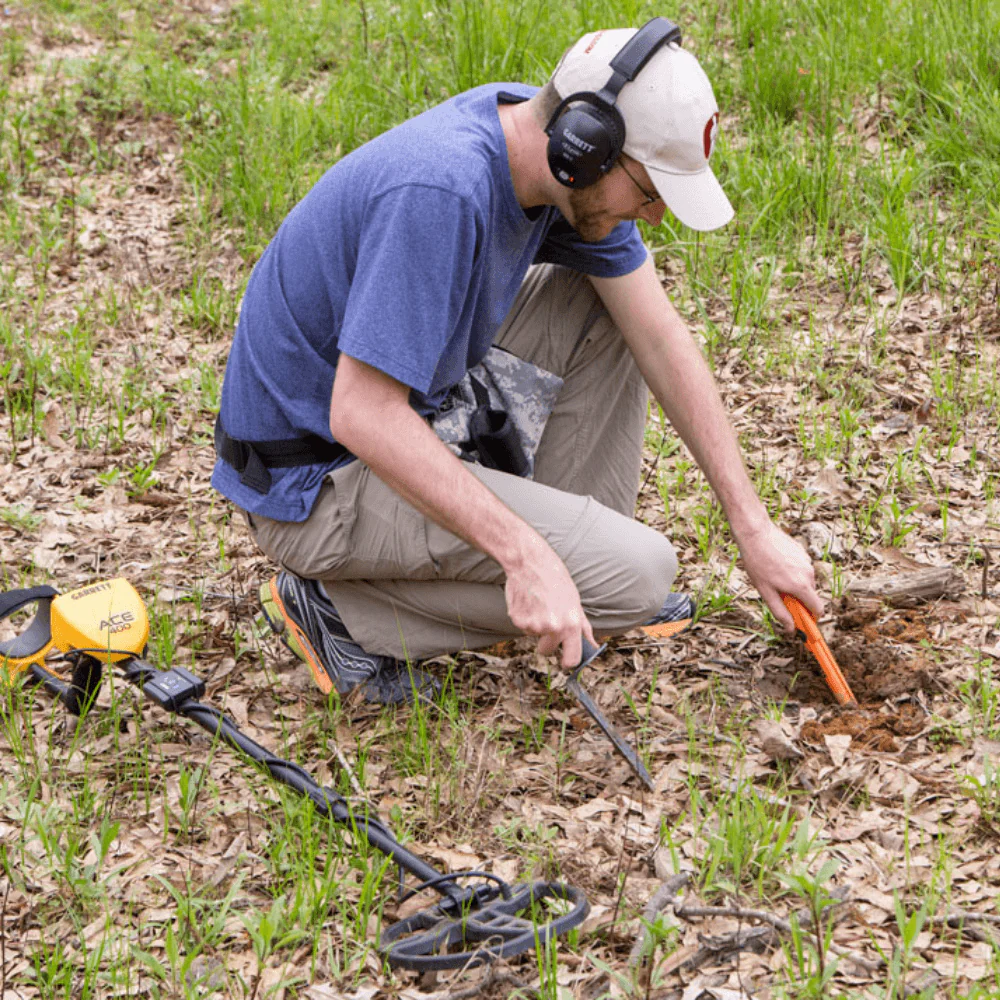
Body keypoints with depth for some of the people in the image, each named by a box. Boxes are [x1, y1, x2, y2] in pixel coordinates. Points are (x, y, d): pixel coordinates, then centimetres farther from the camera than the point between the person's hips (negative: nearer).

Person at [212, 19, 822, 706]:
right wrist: (525, 555, -35)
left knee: (613, 301, 5)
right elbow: (363, 416, -33)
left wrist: (754, 527, 1)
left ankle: (579, 534, 13)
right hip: (317, 479, -9)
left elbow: (659, 335, 1)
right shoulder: (442, 192, -32)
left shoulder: (563, 155, -5)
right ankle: (342, 605, -5)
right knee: (638, 573, -15)